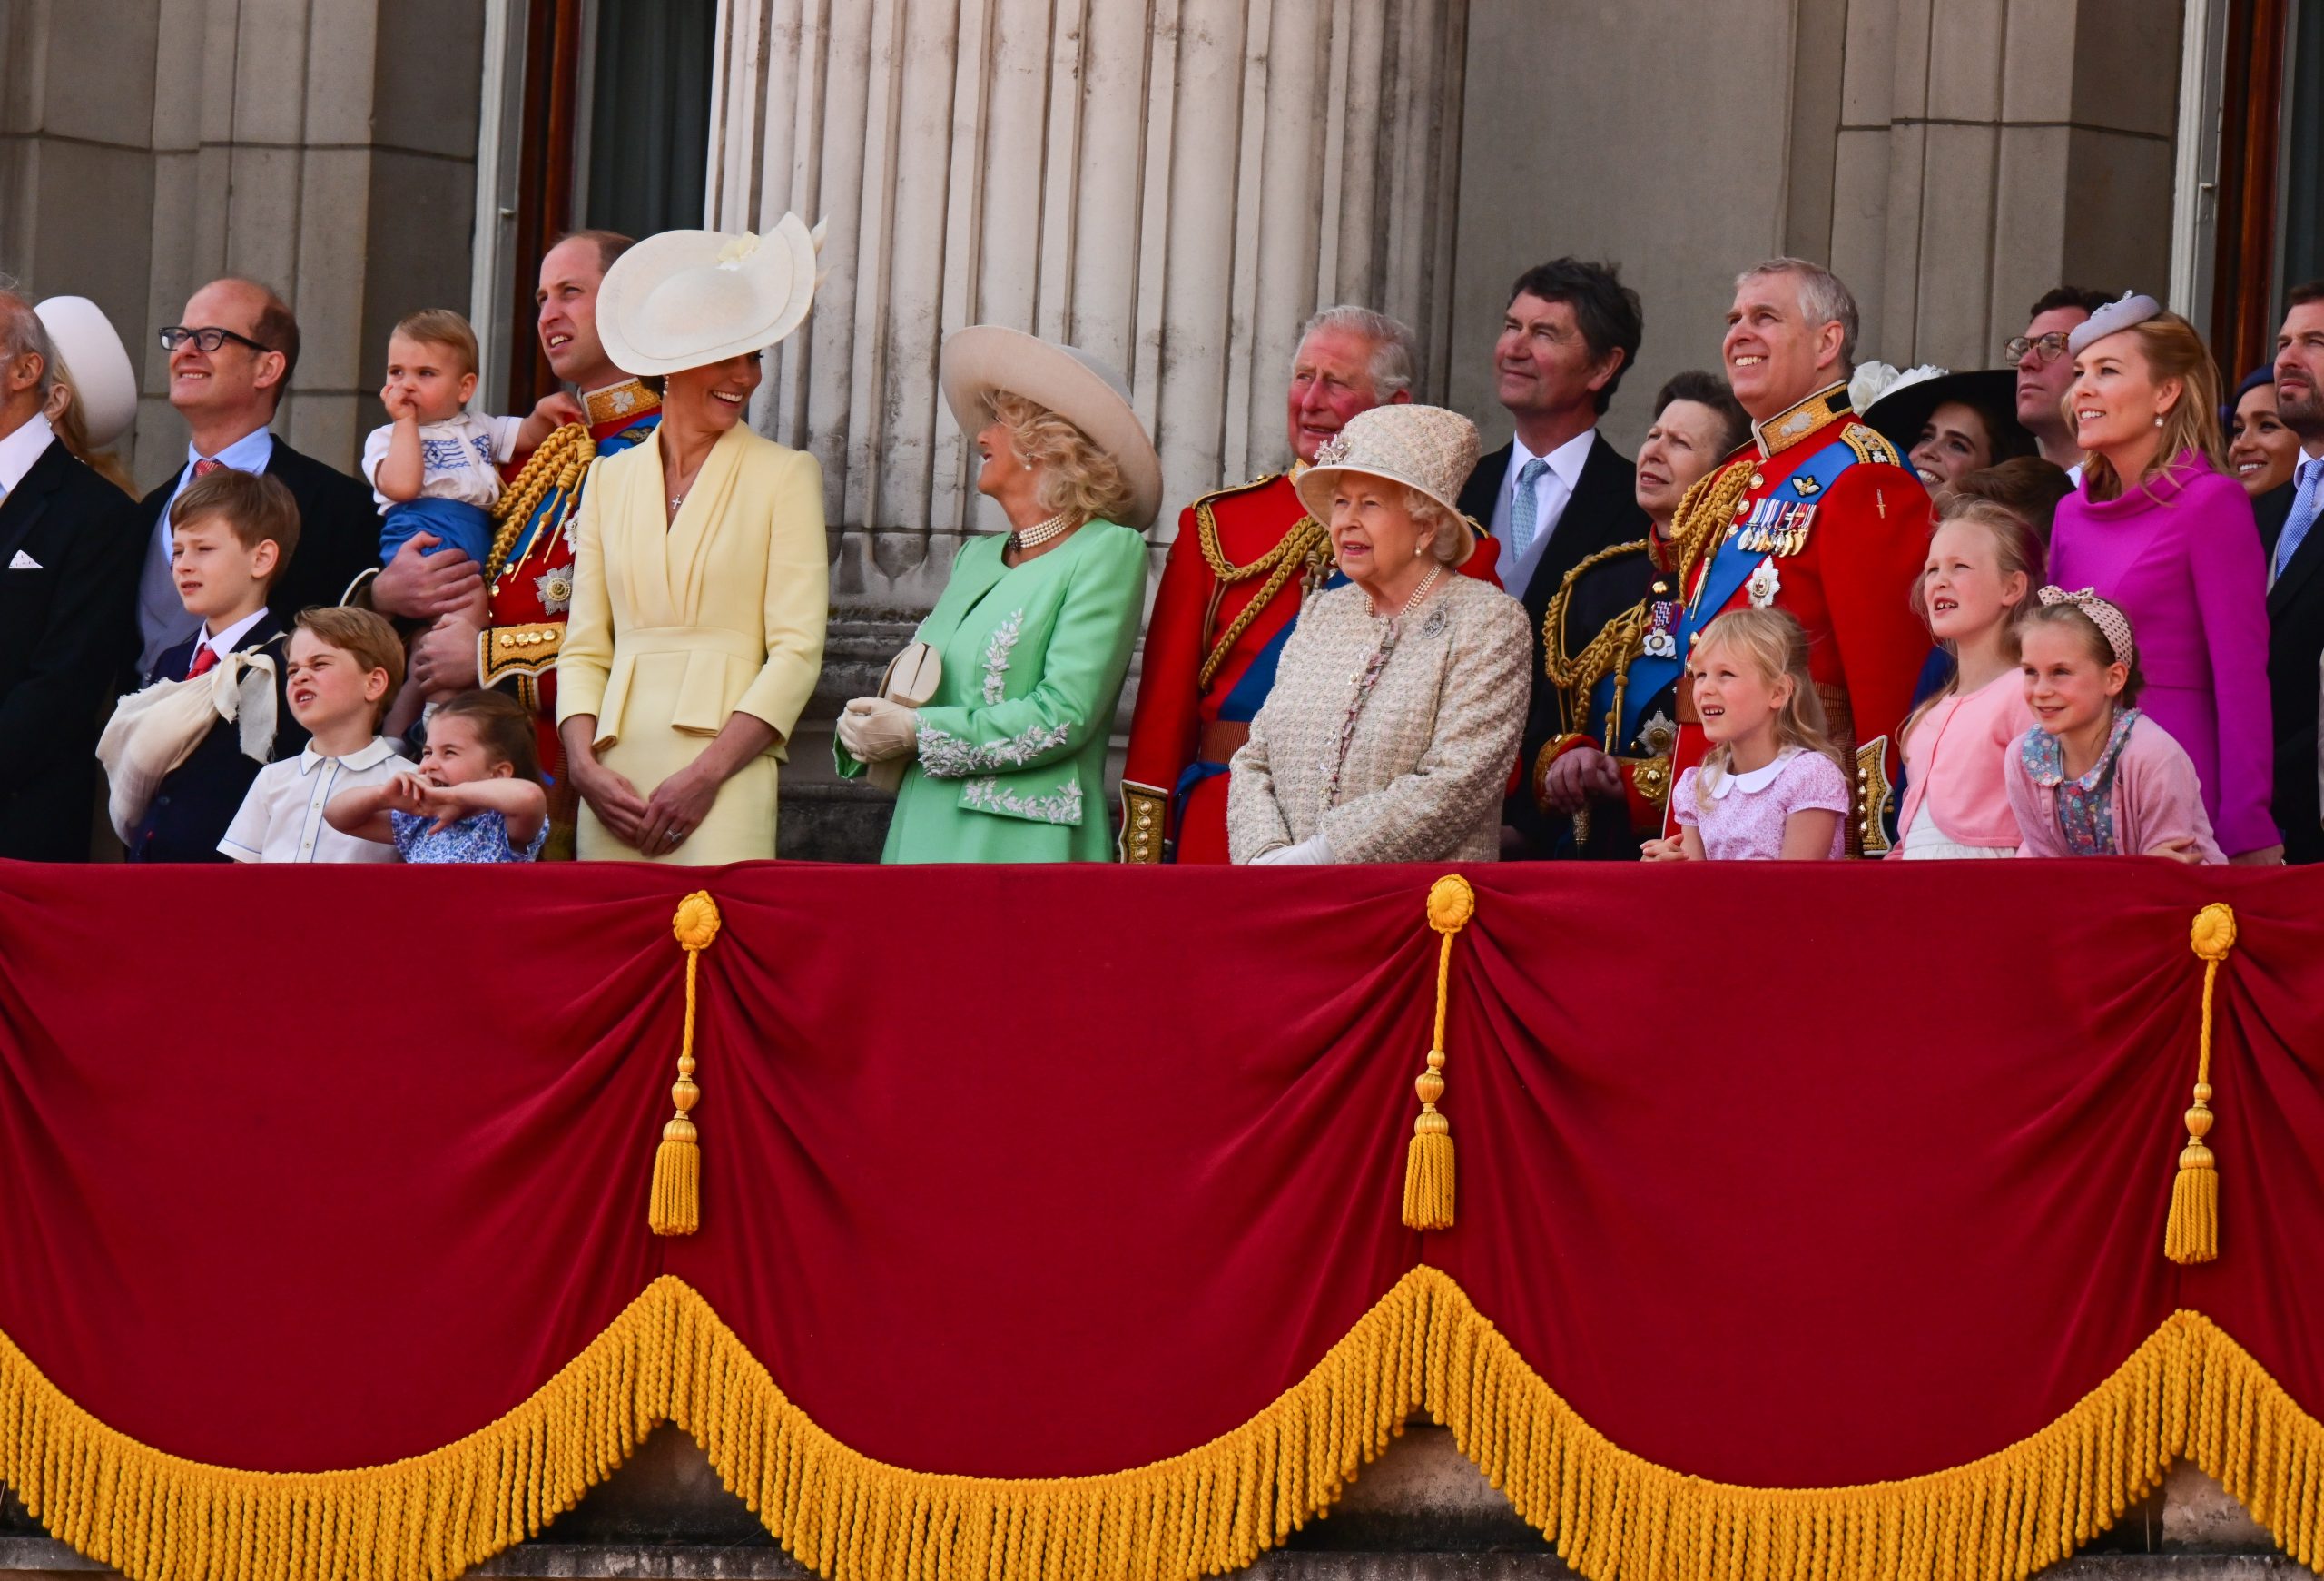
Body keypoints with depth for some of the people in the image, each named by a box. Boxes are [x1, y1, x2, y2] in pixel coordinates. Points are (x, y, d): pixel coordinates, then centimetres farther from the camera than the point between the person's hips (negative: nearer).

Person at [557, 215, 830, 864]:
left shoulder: (785, 476, 5)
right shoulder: (610, 478, 16)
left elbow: (797, 651, -3)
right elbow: (584, 647, 13)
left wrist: (706, 774, -12)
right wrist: (583, 764, -4)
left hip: (725, 776, -3)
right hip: (617, 779, 3)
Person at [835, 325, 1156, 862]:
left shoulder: (1108, 552, -4)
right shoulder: (975, 557, 19)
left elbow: (1064, 716, -13)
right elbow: (913, 697, 21)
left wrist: (915, 735, -12)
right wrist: (863, 732, -3)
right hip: (924, 836, 7)